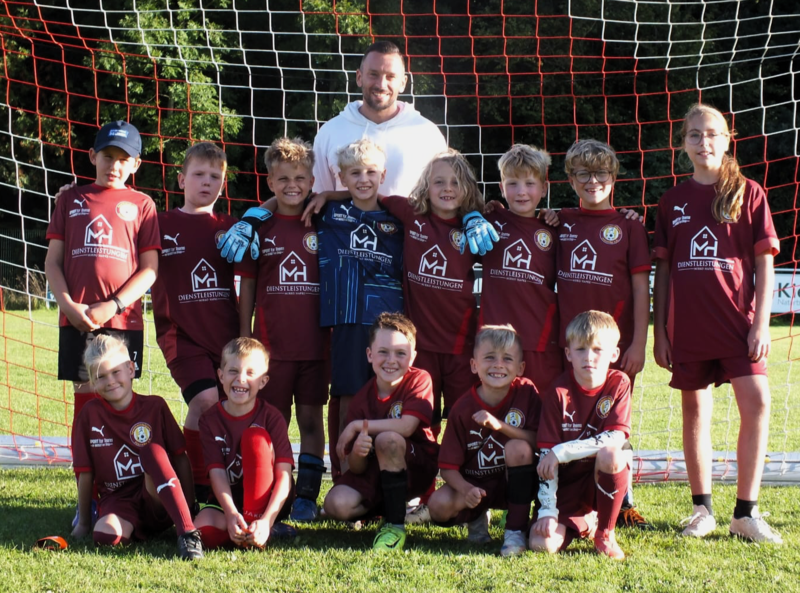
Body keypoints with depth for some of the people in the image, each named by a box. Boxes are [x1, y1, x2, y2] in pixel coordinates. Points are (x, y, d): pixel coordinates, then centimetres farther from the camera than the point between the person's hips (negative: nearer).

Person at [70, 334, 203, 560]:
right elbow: (85, 473, 3)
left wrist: (189, 504, -3)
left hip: (158, 501, 1)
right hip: (119, 501, -1)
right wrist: (83, 523, 8)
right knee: (105, 535, -37)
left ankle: (188, 531, -39)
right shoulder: (90, 414, 0)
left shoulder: (154, 406, 2)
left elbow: (181, 458, 3)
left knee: (153, 450, -32)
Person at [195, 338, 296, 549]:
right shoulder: (209, 420, -4)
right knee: (202, 531, -32)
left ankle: (259, 523, -23)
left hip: (269, 500, -1)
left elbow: (284, 475, -17)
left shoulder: (272, 418, -9)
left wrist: (266, 520, -33)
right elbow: (217, 473, -12)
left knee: (254, 436, -25)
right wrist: (231, 514, -31)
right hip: (229, 499, 1)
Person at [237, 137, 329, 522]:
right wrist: (244, 338, 4)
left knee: (311, 419, 5)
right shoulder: (259, 226, 3)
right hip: (271, 342, 0)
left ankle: (307, 496, 13)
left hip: (314, 342, 0)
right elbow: (247, 285, 6)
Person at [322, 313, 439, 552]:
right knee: (337, 504, -24)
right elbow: (354, 469, -8)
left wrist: (358, 425, -21)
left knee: (387, 439, -33)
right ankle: (388, 505, 7)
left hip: (417, 469, -3)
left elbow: (406, 426, -29)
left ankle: (395, 524, -22)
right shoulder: (363, 398, -6)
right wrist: (356, 454, -33)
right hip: (374, 473, 3)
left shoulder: (419, 380, -11)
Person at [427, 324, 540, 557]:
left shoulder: (526, 392, -11)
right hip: (476, 486, 1)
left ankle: (516, 529, -18)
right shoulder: (463, 409, -12)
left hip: (515, 484, 0)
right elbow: (448, 467, -11)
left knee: (518, 447, -31)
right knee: (439, 505, -28)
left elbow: (537, 441, -19)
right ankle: (476, 518, 10)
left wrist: (499, 425, -33)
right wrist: (466, 490, -33)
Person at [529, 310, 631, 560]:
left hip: (601, 482, 0)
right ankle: (582, 523, 16)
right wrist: (548, 511, -18)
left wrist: (561, 452, -22)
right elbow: (545, 455, -11)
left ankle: (605, 532, -10)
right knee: (542, 544, -21)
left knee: (609, 454, -34)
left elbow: (615, 439, -19)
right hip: (565, 485, 1)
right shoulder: (558, 392, -9)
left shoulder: (619, 384, -7)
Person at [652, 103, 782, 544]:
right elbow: (662, 271, 10)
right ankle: (702, 510, 16)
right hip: (687, 325, 2)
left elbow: (764, 264, 0)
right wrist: (658, 331, 6)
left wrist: (761, 322, -7)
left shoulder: (748, 193, 2)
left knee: (756, 405, -11)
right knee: (695, 411, 6)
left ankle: (745, 513, -3)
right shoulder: (672, 202, 9)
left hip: (737, 322, -2)